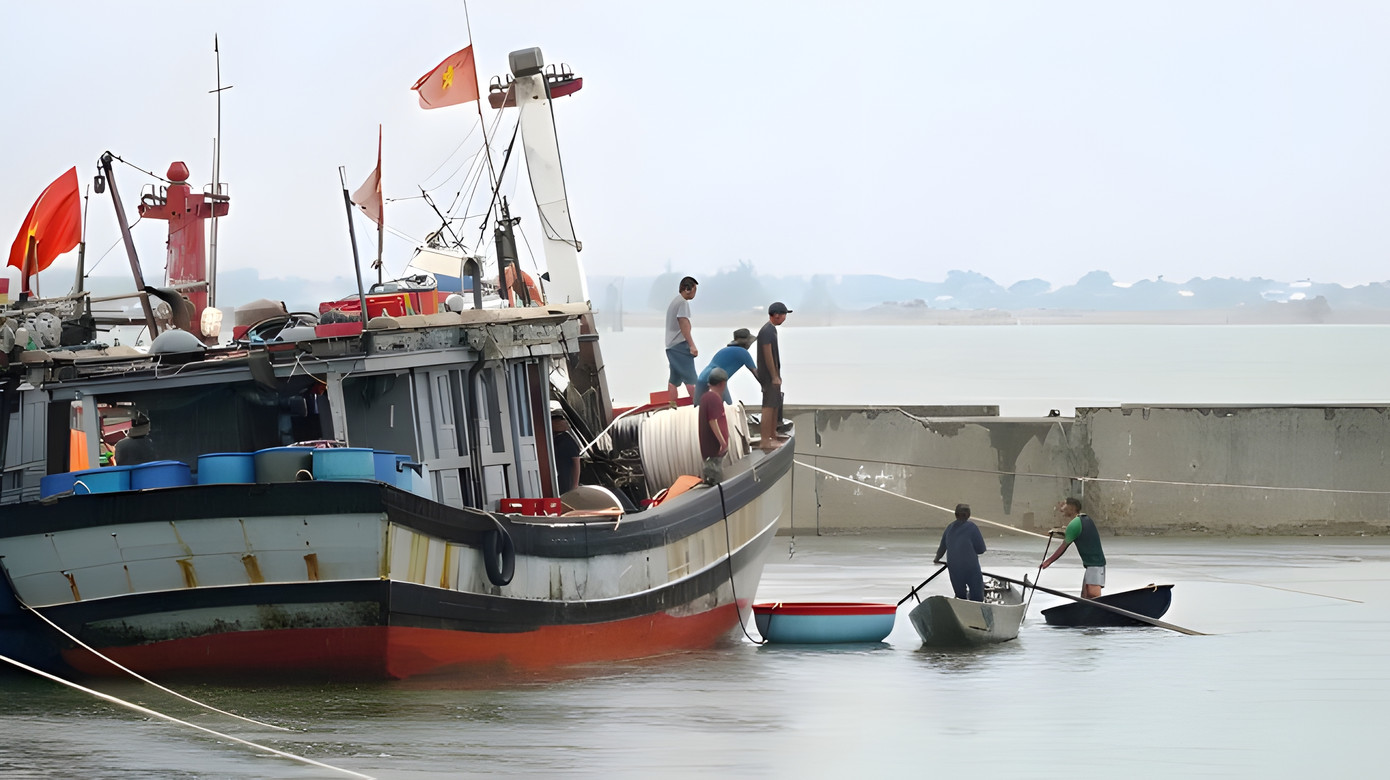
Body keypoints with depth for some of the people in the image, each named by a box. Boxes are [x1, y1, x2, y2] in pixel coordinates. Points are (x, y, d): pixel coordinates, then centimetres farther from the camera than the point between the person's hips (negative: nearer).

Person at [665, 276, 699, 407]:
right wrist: (692, 345, -21)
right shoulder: (683, 302, -11)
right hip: (680, 344, -10)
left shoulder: (674, 301, 19)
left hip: (670, 345, 10)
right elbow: (684, 325, -19)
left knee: (674, 378, 10)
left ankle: (672, 406, 10)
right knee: (690, 378, -10)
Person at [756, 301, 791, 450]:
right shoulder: (766, 331, -18)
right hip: (769, 376, -11)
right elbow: (768, 355, -21)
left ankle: (772, 435, 29)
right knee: (769, 407, -11)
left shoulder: (772, 330, 14)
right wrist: (774, 377, -21)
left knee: (776, 405, 18)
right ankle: (764, 441, -13)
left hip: (773, 374, 11)